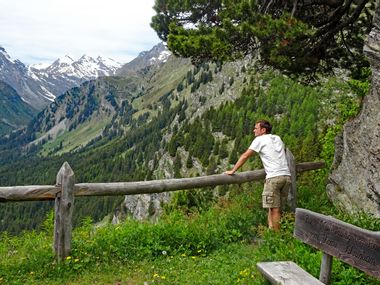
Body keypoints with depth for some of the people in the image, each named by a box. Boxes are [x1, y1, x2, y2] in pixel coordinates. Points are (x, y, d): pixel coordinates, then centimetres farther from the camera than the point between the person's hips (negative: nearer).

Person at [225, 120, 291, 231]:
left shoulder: (260, 139, 3)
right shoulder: (277, 138, 22)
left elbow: (245, 156, 3)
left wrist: (232, 171, 8)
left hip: (274, 177, -7)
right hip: (286, 176, 7)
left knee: (274, 209, -4)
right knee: (278, 209, 10)